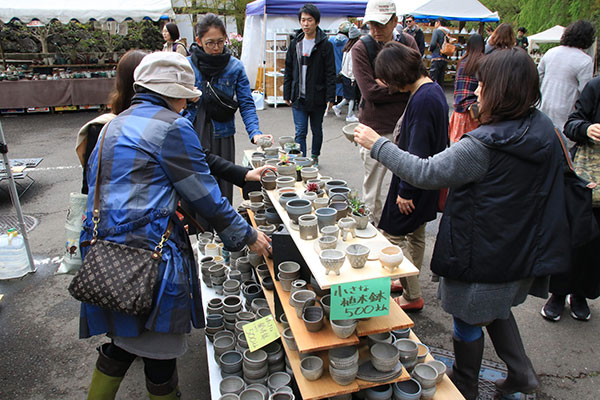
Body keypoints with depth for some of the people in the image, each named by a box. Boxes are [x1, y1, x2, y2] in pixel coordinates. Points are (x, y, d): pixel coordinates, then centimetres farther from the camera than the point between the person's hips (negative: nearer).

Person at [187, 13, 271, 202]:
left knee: (222, 194, 5)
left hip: (222, 137, 0)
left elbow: (246, 104, -2)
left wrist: (255, 132, -19)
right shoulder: (187, 65, 1)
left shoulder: (235, 67, 1)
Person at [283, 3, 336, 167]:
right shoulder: (295, 43, 8)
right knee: (300, 132, 0)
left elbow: (330, 73, -6)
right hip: (298, 98, 2)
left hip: (317, 97, -2)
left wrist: (330, 97, -12)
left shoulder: (325, 45, -4)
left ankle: (314, 156, 33)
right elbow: (288, 71, 11)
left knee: (317, 130, 13)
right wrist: (287, 94, 8)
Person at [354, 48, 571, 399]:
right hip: (523, 250, 8)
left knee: (469, 320, 15)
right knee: (496, 308, 31)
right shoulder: (546, 129, -4)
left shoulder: (483, 145, -29)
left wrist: (377, 144, -16)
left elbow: (426, 174, -25)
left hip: (484, 254, -7)